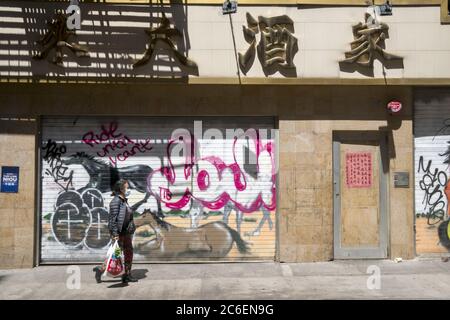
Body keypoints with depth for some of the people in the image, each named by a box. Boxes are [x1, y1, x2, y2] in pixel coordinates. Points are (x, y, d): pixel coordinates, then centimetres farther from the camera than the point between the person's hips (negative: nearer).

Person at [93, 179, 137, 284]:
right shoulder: (116, 201, -14)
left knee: (129, 253, 9)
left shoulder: (124, 200, 13)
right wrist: (114, 233, -23)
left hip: (126, 232, 9)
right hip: (119, 232, -9)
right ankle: (100, 269, 12)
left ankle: (127, 275, 16)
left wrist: (131, 230, 20)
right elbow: (113, 218, -19)